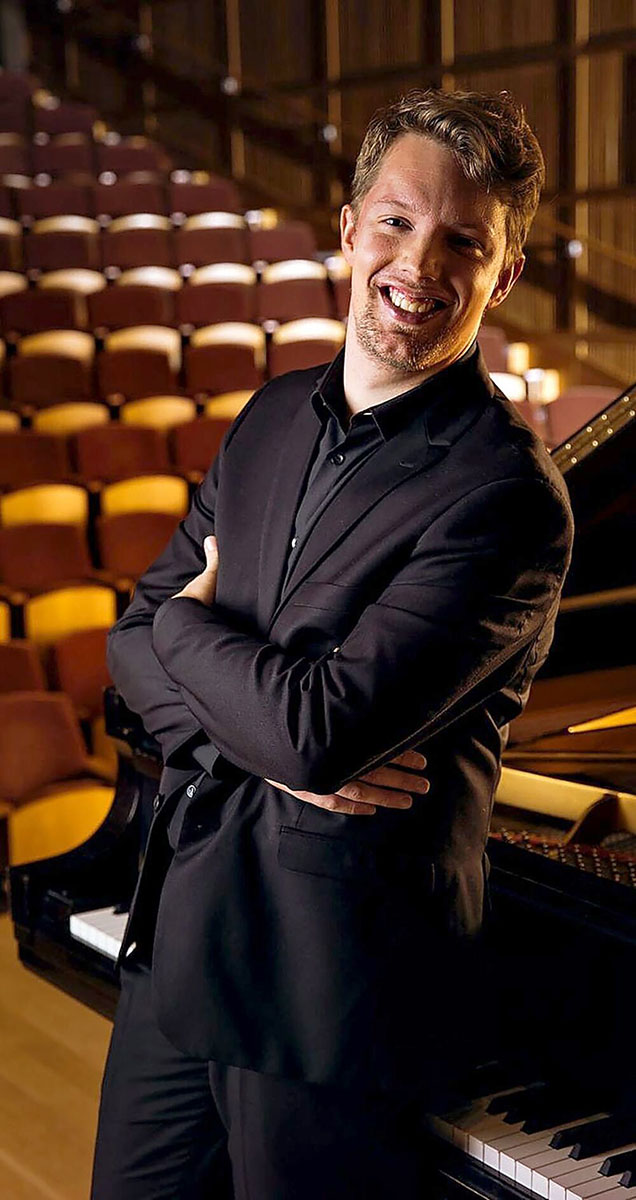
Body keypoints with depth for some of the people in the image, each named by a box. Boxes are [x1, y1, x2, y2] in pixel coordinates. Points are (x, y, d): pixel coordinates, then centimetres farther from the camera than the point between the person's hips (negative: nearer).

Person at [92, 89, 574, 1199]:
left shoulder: (506, 492, -19)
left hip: (327, 995, -6)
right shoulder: (274, 418, 5)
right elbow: (132, 641, 4)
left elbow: (317, 727, -26)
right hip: (176, 941, 7)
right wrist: (269, 742, -15)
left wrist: (188, 618, -7)